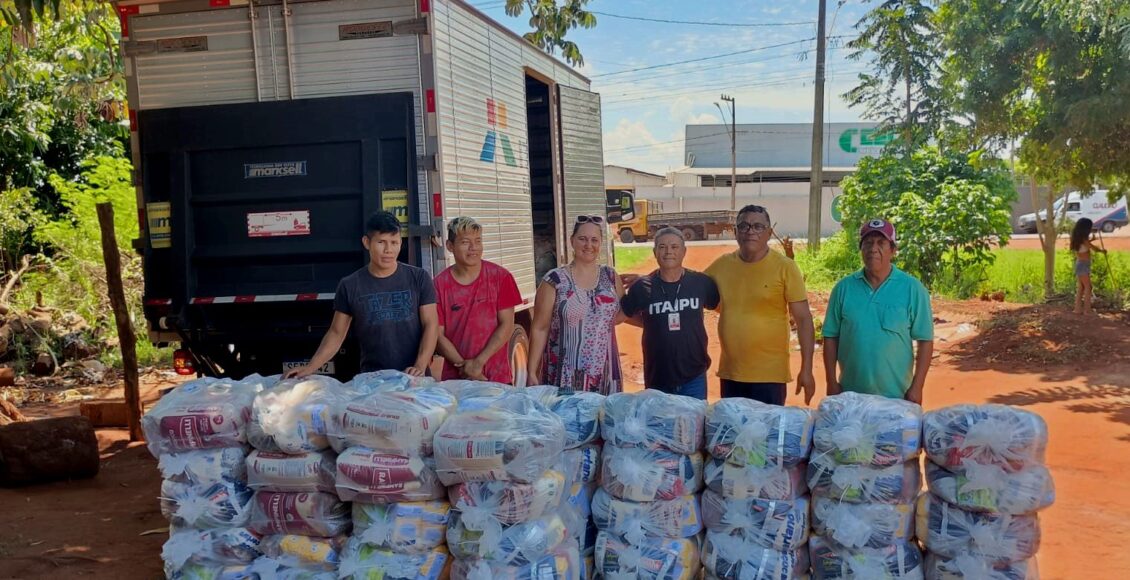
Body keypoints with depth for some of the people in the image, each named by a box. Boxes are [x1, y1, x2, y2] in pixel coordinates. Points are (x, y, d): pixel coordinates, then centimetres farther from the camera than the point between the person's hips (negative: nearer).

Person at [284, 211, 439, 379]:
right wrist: (310, 367, -8)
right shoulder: (349, 286, 1)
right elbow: (336, 333, 4)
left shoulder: (419, 278, -1)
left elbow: (430, 325, -4)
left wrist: (420, 366, -17)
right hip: (372, 378, 1)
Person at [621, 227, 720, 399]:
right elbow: (624, 314, 9)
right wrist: (652, 323, 3)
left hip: (694, 377, 0)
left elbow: (718, 305, 14)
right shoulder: (643, 287, -5)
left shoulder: (701, 282, -3)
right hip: (657, 379, 0)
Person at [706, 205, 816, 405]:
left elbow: (803, 319, -6)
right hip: (730, 373, 4)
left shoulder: (784, 267, -6)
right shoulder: (722, 265, 3)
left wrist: (806, 370, -9)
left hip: (769, 375, -3)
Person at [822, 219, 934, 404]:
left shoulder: (912, 289, -3)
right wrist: (832, 382, 1)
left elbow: (925, 340, -2)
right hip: (850, 395, 2)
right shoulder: (843, 288, 2)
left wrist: (917, 387, -6)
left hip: (896, 395, -2)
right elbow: (831, 337, 5)